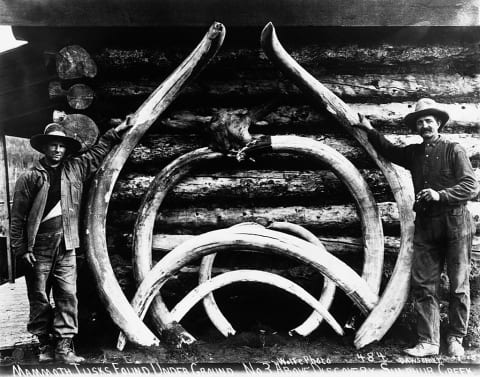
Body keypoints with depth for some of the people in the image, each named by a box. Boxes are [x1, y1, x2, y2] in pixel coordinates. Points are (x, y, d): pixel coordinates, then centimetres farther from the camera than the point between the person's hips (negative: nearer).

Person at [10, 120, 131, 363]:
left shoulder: (75, 169, 8)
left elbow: (97, 153, 21)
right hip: (38, 247, -3)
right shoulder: (29, 177, -2)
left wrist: (115, 133, 21)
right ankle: (45, 345, 19)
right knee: (39, 297, 6)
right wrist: (21, 249, -6)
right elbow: (17, 217, -2)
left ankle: (63, 347, 8)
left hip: (66, 246, 3)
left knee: (68, 295, 0)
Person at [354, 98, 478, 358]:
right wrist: (370, 131, 25)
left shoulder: (453, 150, -3)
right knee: (423, 285, 1)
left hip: (455, 224, -4)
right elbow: (389, 151, 32)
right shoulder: (414, 153, 13)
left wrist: (440, 195, -19)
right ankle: (428, 342, 7)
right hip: (425, 226, 5)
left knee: (458, 286, 4)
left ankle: (456, 339, 18)